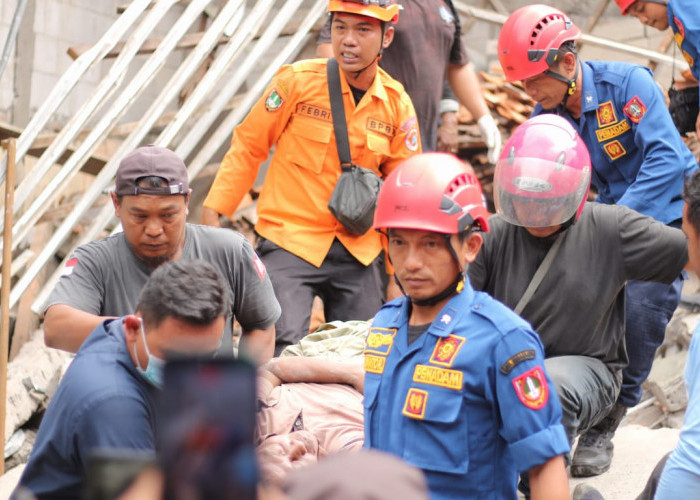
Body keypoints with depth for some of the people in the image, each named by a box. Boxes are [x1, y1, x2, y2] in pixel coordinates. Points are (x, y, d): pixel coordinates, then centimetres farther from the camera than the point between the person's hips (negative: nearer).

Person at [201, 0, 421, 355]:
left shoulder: (397, 104, 2)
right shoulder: (298, 81, -7)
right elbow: (248, 147, 2)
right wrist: (211, 215, -3)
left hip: (360, 249, 4)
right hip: (289, 240, -4)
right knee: (282, 347, -19)